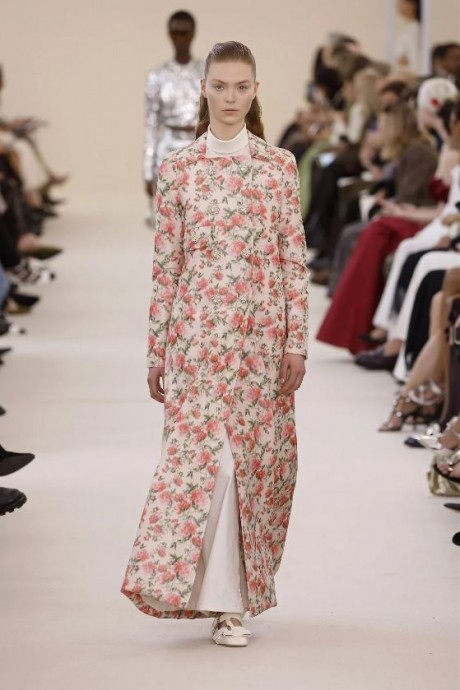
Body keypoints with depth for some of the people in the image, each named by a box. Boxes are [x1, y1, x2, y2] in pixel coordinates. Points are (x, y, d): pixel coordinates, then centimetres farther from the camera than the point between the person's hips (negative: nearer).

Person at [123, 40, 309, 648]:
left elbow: (295, 259, 4)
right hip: (197, 334, -1)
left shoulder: (280, 166, 5)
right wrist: (157, 350, 4)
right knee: (202, 457, -10)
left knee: (255, 460, 4)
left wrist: (296, 341, -2)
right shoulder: (178, 169, 4)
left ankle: (233, 595, 17)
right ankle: (222, 599, -5)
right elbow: (166, 264, 5)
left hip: (260, 336, 1)